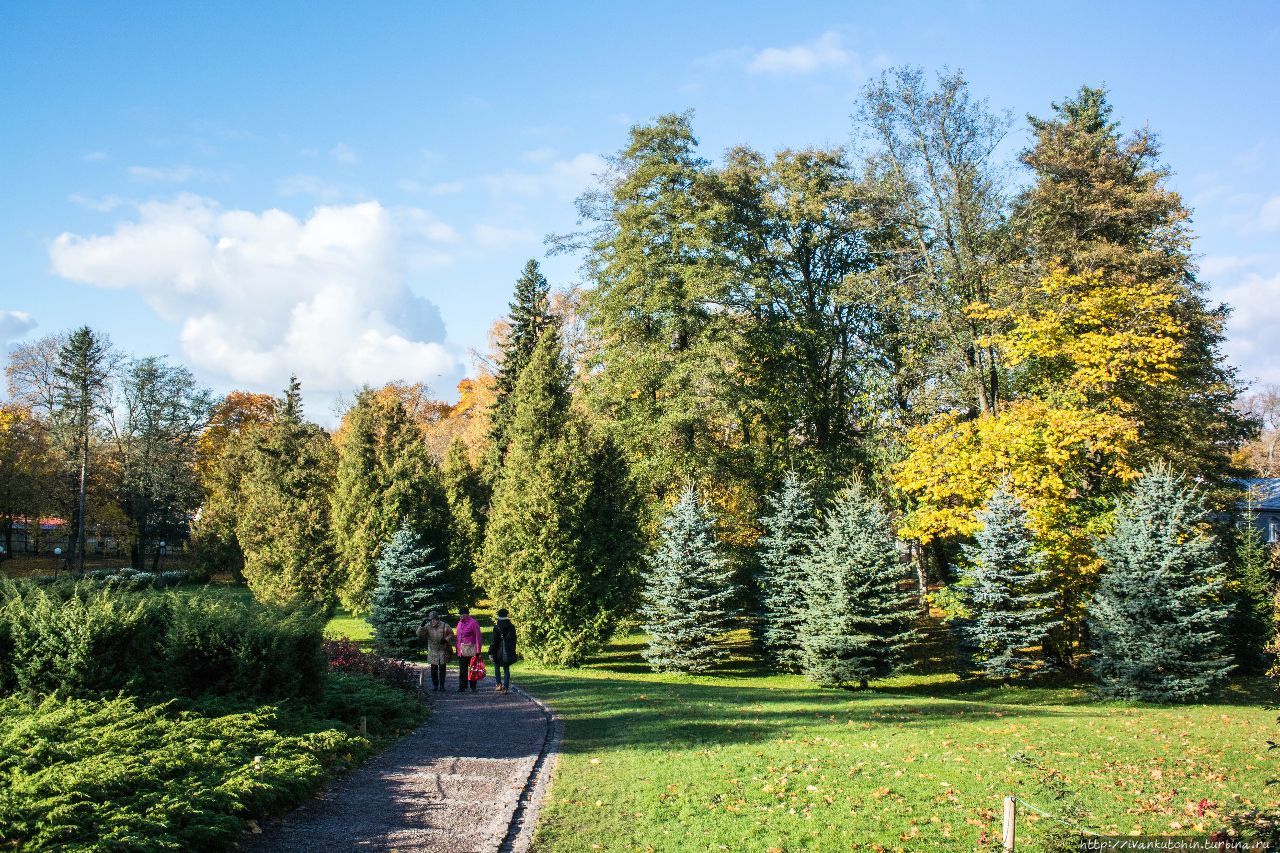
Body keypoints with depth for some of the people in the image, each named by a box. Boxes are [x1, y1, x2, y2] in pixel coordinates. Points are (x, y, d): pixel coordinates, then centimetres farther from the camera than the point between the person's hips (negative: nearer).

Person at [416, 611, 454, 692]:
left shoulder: (445, 626, -8)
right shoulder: (427, 626, -3)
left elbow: (451, 634, 2)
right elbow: (419, 634, -12)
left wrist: (446, 640, -16)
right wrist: (422, 626, -25)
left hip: (443, 650, -2)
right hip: (432, 651, 2)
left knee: (442, 668, 3)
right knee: (433, 669, 4)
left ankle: (442, 685, 13)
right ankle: (435, 685, 15)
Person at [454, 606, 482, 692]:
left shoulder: (473, 623, -11)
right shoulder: (460, 623, 10)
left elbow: (478, 637, -12)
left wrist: (478, 651, -16)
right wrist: (458, 649, 12)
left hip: (471, 650, -6)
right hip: (461, 650, 6)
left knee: (472, 668, 4)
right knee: (462, 670, 5)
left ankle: (473, 686, 13)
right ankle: (462, 686, 8)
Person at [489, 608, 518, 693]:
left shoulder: (497, 627, -13)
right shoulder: (511, 627, 1)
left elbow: (494, 641, -12)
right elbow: (514, 640, 9)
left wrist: (491, 652, -6)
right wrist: (512, 650, 19)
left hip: (499, 652, -3)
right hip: (508, 652, 3)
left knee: (497, 667, 16)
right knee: (506, 669, 8)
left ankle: (499, 684, 8)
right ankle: (505, 687, 2)